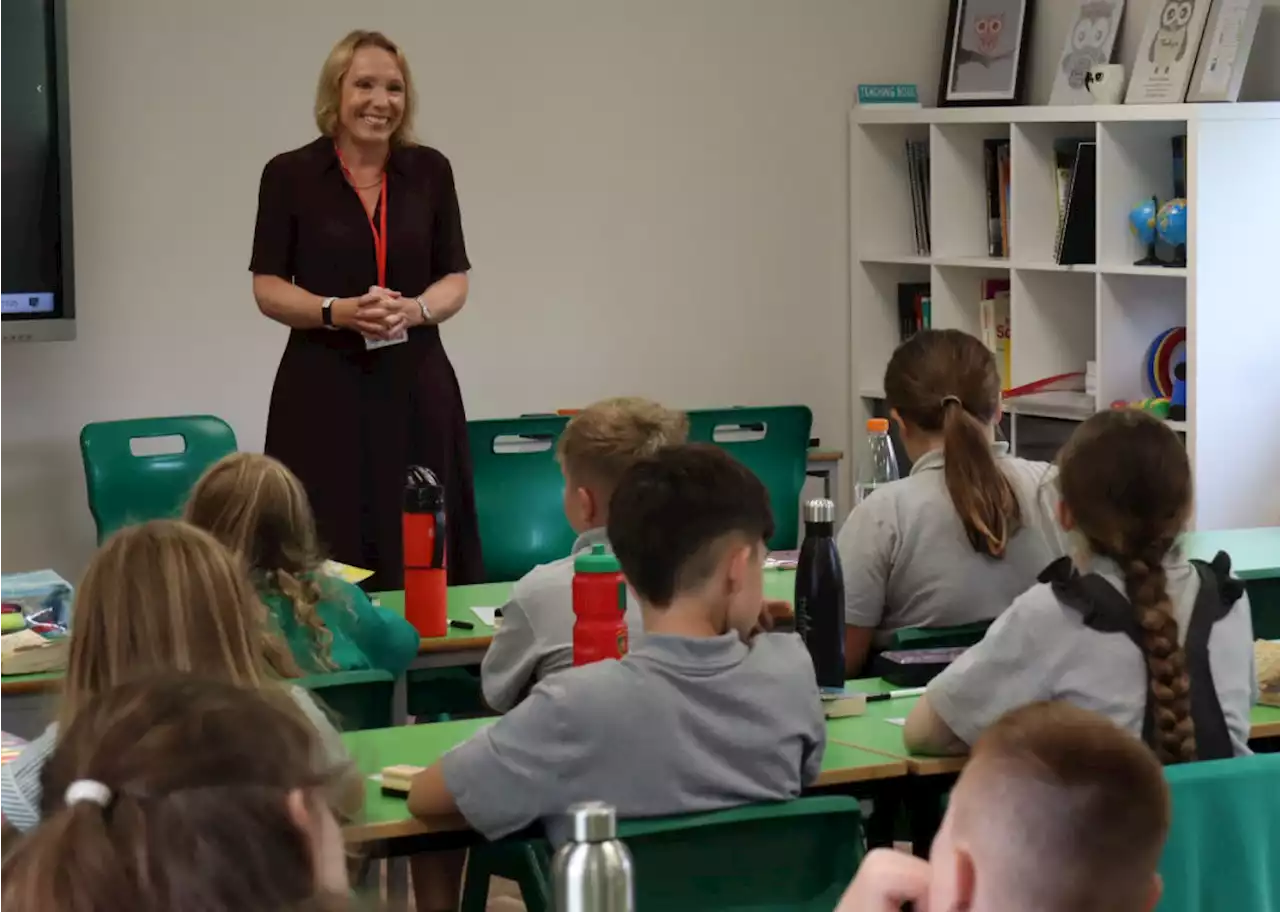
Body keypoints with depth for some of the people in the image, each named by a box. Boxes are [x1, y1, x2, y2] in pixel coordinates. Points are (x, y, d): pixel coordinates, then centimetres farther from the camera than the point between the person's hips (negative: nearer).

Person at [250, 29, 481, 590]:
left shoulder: (429, 172, 6)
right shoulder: (290, 175, -2)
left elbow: (455, 281, 9)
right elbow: (268, 288, 0)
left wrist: (415, 310, -12)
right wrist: (338, 311, -17)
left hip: (415, 386, 2)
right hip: (323, 387, -2)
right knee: (324, 557, -4)